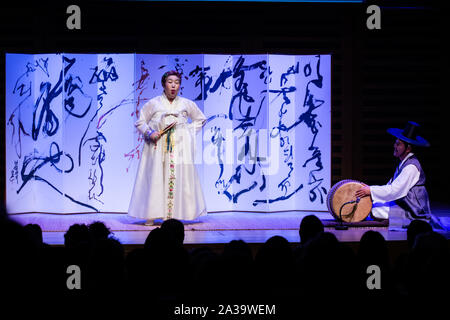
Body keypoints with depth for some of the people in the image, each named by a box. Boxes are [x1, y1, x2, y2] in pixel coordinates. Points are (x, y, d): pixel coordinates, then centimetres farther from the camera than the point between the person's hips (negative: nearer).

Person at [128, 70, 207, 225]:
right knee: (154, 179, -7)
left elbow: (201, 119, 23)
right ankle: (151, 216, -7)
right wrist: (149, 133, -7)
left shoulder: (186, 104, 12)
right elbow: (140, 122, 11)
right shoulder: (153, 103, 7)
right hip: (157, 148, -1)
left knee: (177, 179, -7)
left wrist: (189, 131, 9)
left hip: (179, 147, 1)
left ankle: (172, 215, -6)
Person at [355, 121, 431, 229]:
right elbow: (391, 186, 17)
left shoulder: (411, 167, -20)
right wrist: (369, 189, 6)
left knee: (375, 209, -18)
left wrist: (371, 190, -17)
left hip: (413, 212, -10)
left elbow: (395, 190, -23)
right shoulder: (403, 163, 12)